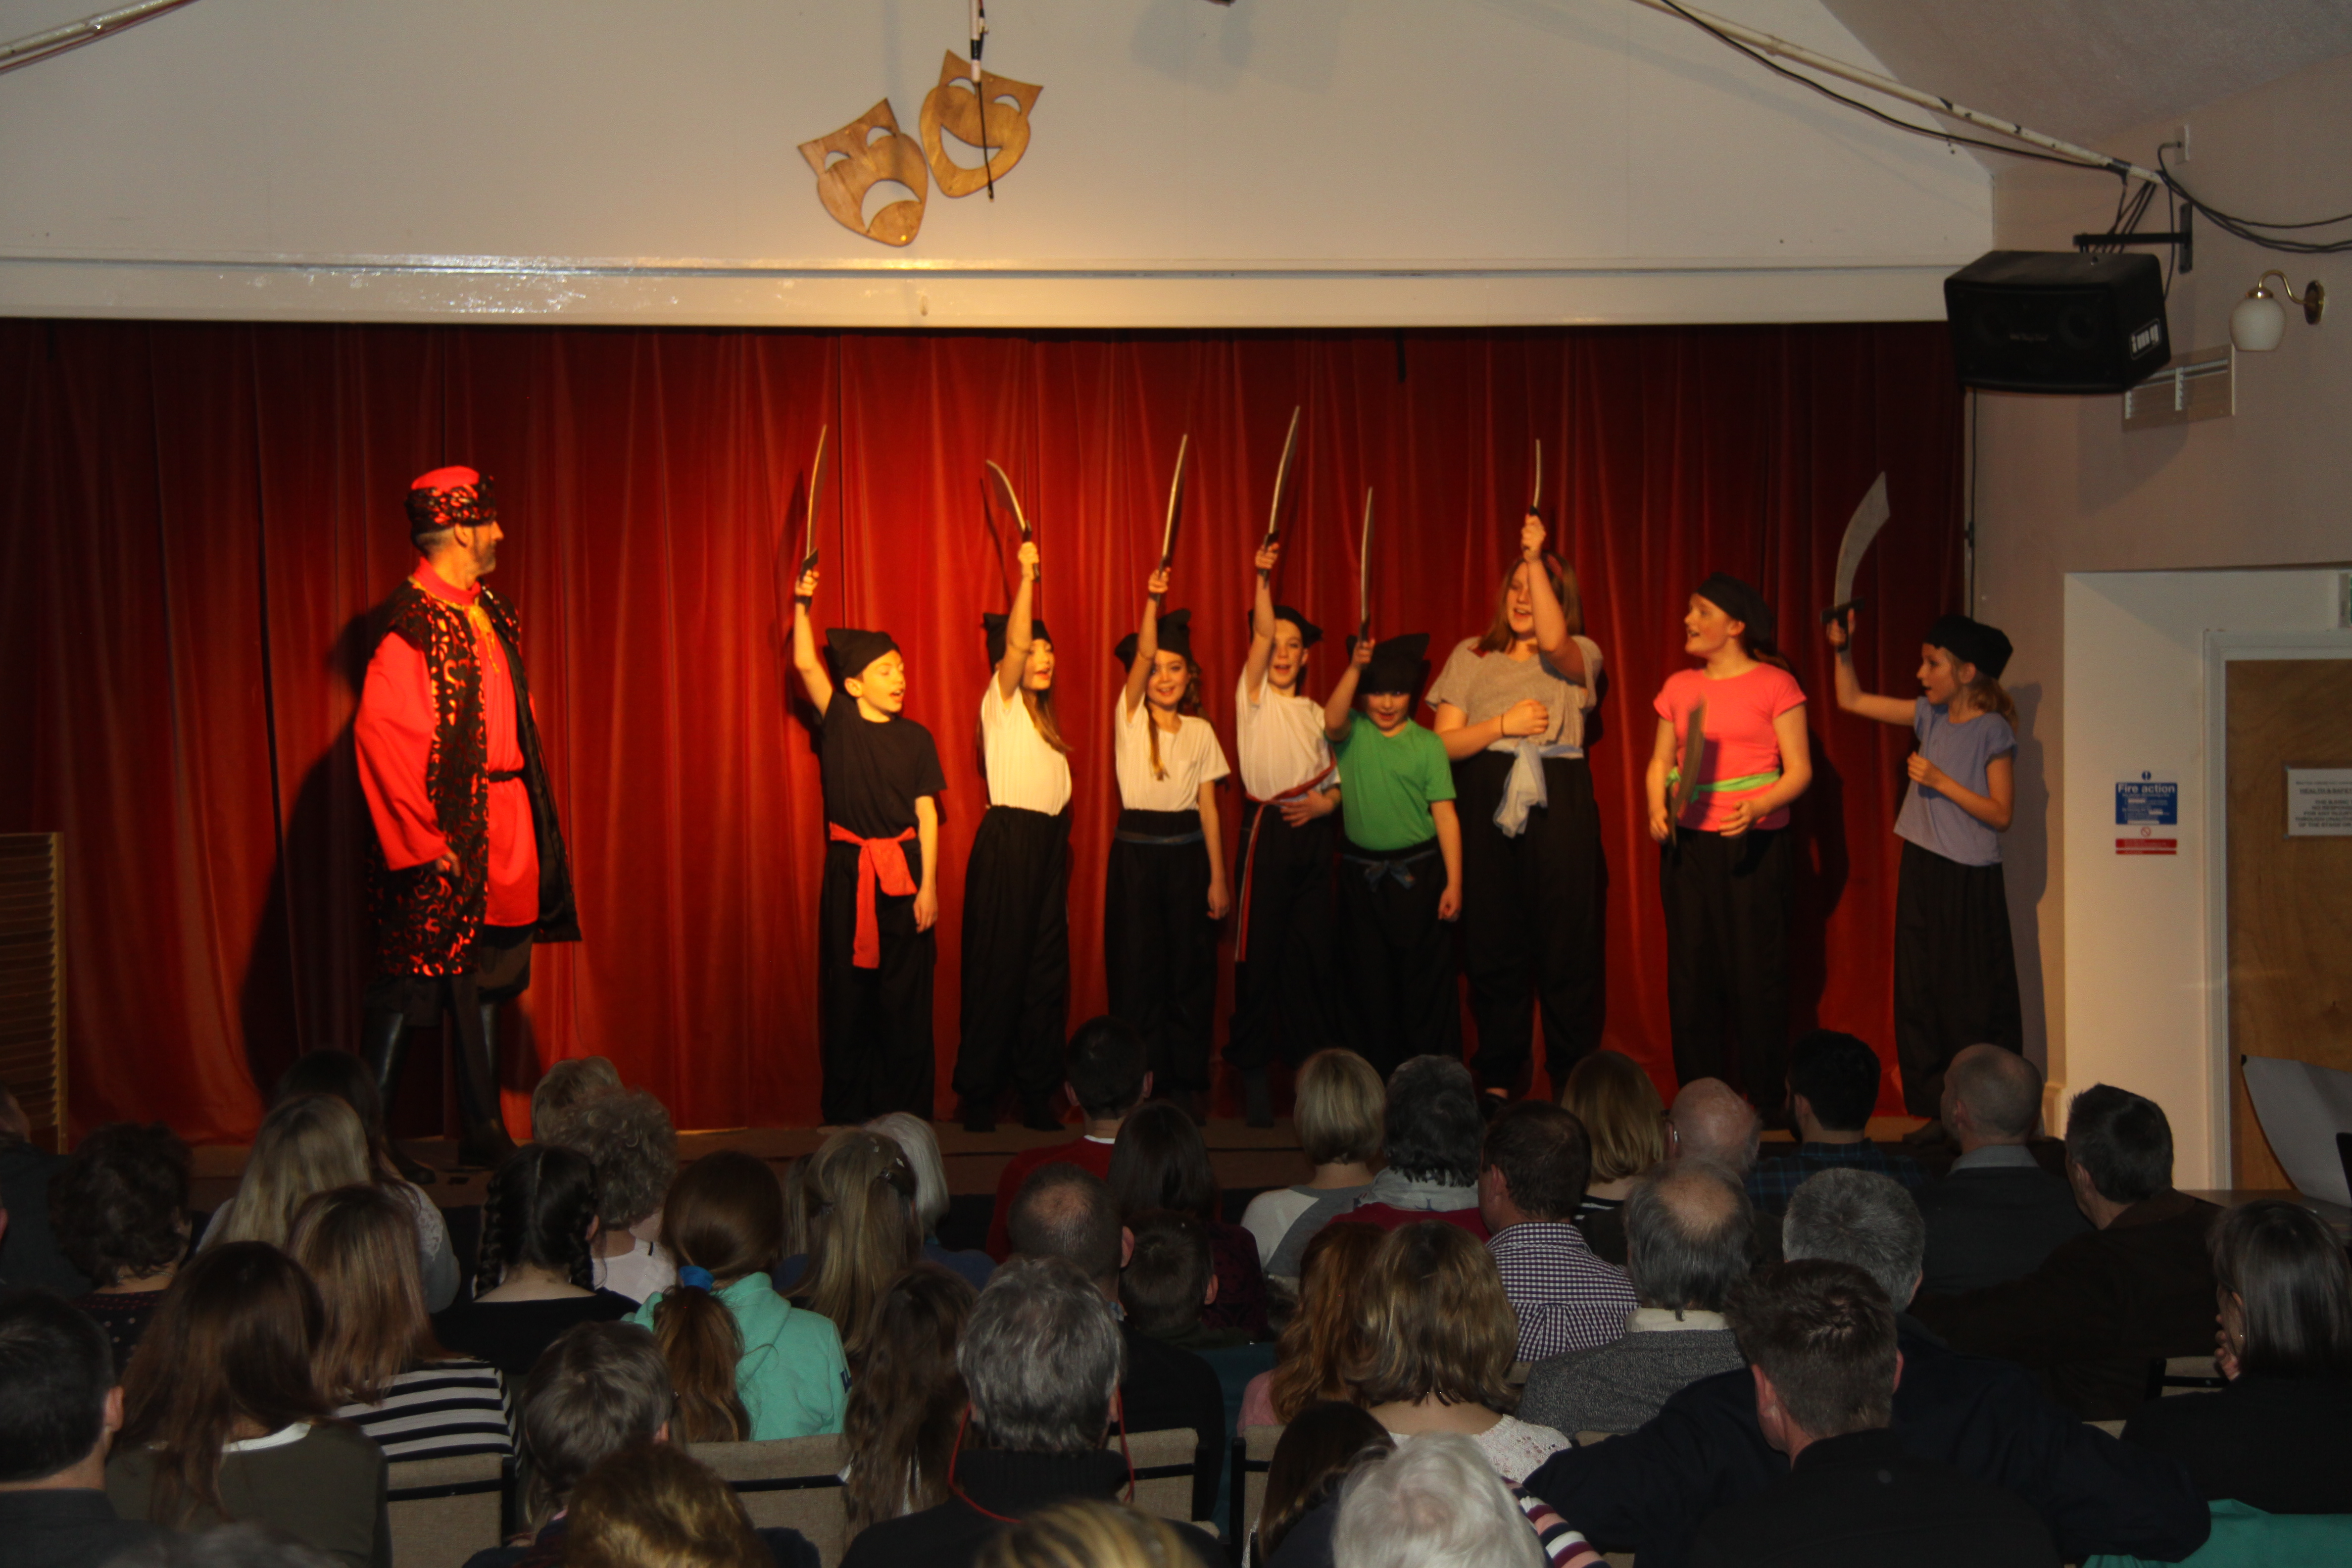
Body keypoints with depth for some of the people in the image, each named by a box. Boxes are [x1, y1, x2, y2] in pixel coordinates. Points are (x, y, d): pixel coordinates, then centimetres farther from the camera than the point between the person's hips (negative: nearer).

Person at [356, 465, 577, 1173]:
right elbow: (378, 733, -19)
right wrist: (425, 839, -19)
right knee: (410, 982, -5)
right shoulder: (409, 624, -14)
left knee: (484, 978, 12)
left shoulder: (488, 613, 14)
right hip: (443, 836, -9)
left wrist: (522, 820, 16)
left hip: (498, 833, 9)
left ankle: (484, 1134, 20)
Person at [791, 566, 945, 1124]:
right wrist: (803, 604, -14)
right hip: (849, 871, 0)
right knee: (848, 994, 2)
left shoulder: (915, 738, 4)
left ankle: (906, 1113, 6)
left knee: (904, 996, 0)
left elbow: (927, 815, 3)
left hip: (903, 873, 0)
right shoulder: (839, 722, 3)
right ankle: (846, 1113, 8)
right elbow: (806, 664, -7)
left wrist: (929, 886, -3)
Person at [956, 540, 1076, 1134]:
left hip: (1049, 843, 7)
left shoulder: (1040, 713, 19)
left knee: (1046, 968, 6)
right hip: (1008, 843, -7)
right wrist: (1026, 574, -25)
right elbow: (1014, 643, -20)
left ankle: (1038, 1094, 10)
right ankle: (979, 1096, 0)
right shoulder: (1001, 702, -3)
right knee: (998, 968, -6)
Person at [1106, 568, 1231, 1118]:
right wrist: (1152, 601, -30)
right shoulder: (1130, 718, 0)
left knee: (1190, 968, 4)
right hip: (1137, 850, -2)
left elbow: (1209, 808, 5)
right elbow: (1142, 655, -17)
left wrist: (1218, 878, 2)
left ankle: (1187, 1082, 13)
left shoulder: (1201, 732, 7)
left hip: (1188, 853, 2)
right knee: (1139, 968, -1)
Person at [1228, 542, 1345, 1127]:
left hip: (1313, 831, 4)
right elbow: (1260, 635, -12)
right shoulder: (1254, 697, 3)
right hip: (1267, 829, -4)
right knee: (1259, 953, -4)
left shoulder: (1316, 713, 16)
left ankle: (1311, 1062, 14)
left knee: (1311, 953, 5)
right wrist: (1263, 580, -26)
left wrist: (1327, 802, -3)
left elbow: (1336, 779, 18)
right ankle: (1253, 1072, 2)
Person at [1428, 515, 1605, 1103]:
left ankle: (1573, 1080, 5)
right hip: (1486, 806, 2)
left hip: (1558, 806, -2)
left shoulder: (1580, 654, 8)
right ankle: (1498, 1080, 12)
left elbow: (1553, 641, -18)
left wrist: (1536, 558, -20)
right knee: (1493, 945, 3)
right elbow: (1444, 742, 7)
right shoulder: (1471, 656, 14)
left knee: (1565, 944, -2)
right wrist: (1503, 725, -8)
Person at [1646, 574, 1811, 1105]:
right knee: (1692, 968, 3)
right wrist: (1657, 807, -3)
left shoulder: (1775, 684, -1)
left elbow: (1799, 769, -4)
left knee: (1756, 970, -4)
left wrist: (1759, 807, -20)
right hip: (1688, 843, 4)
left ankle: (1766, 1100, 3)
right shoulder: (1678, 687, 13)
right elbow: (1660, 761, 16)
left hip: (1755, 843, -4)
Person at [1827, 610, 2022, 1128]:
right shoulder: (1930, 717, 9)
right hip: (1923, 872, 7)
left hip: (1968, 879, -7)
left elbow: (2001, 815, -12)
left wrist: (1941, 782, -15)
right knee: (1920, 994, 7)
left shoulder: (1993, 731, -9)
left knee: (1971, 1001, -3)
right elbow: (1852, 700, 15)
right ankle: (1938, 1109, 14)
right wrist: (1843, 650, 3)